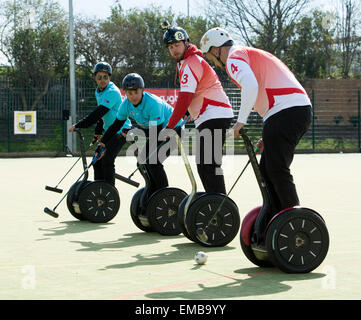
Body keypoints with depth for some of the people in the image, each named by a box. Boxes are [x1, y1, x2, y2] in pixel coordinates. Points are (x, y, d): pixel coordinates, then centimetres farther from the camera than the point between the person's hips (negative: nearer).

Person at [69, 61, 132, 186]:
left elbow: (98, 113, -28)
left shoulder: (112, 92, -21)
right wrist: (97, 132, 18)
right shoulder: (98, 91, 9)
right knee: (97, 161, 6)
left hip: (121, 130, -9)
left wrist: (78, 126, -27)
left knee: (107, 161, -19)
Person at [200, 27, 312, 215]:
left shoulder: (234, 57, 0)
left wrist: (241, 121, -16)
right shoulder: (251, 54, 31)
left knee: (276, 171, -8)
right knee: (266, 169, 14)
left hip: (285, 113, -10)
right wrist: (268, 135, 28)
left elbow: (250, 86, -22)